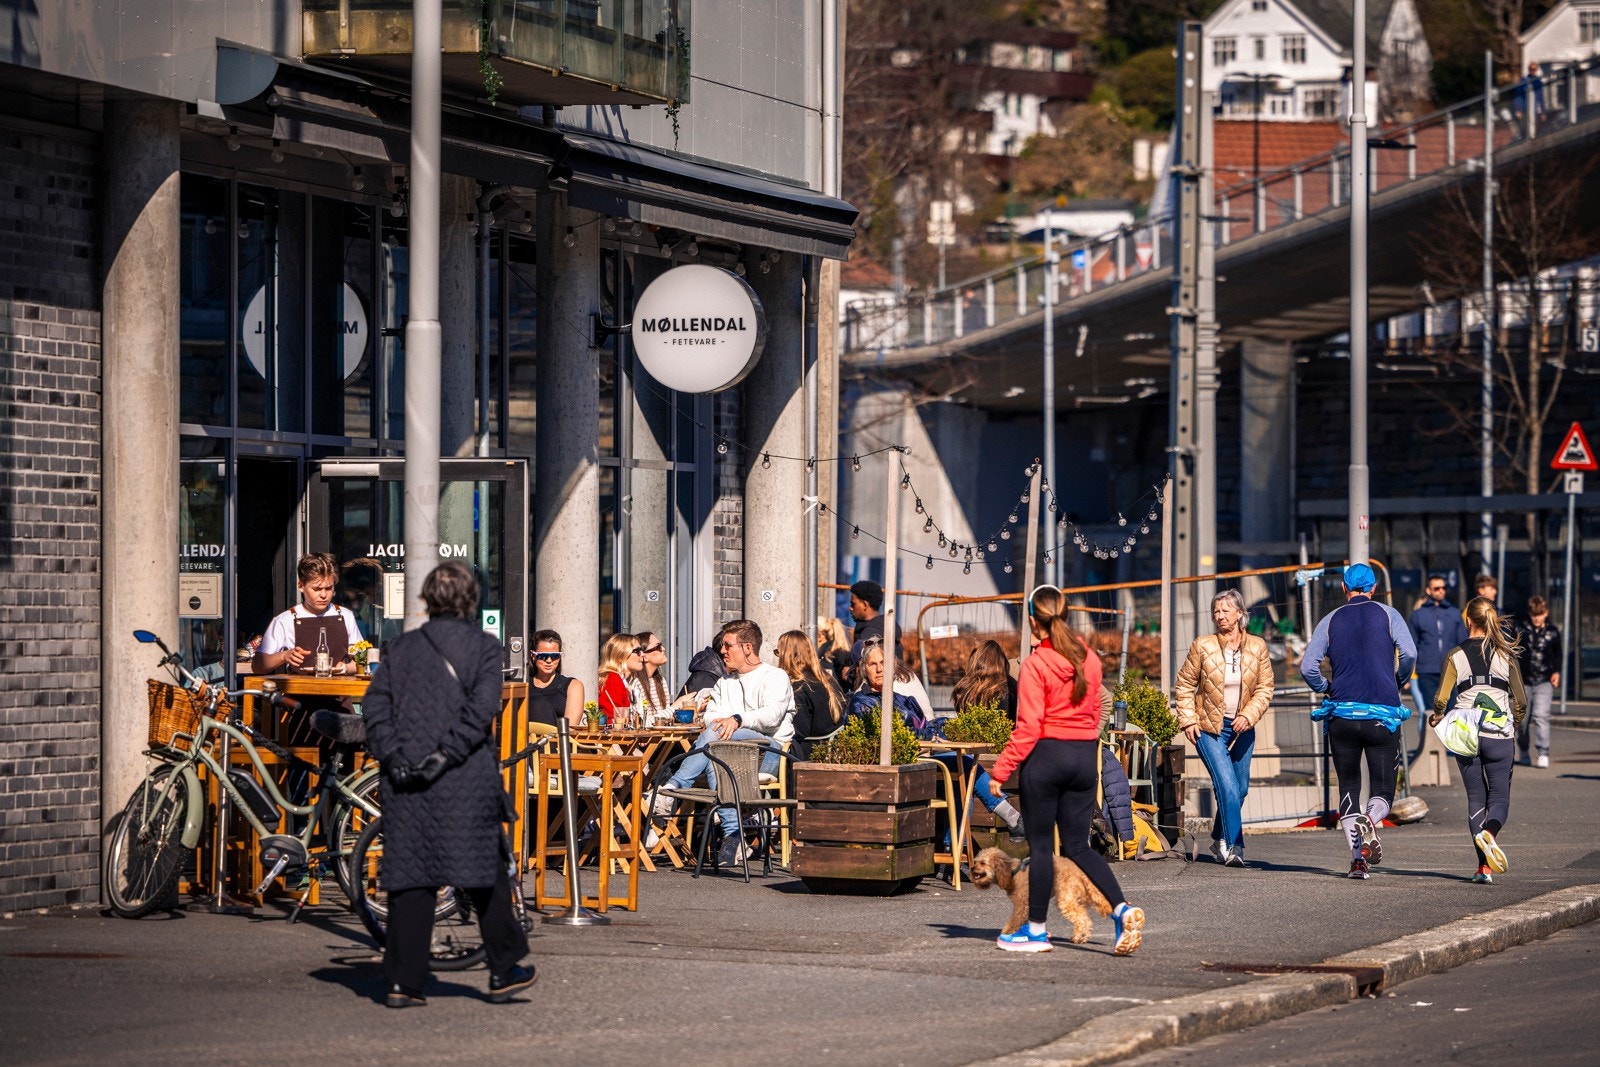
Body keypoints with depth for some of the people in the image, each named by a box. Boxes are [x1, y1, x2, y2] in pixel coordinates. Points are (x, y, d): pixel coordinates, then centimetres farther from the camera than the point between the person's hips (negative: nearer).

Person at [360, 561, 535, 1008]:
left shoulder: (403, 646, 10)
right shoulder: (483, 647, 0)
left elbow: (375, 702, 2)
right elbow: (481, 709, -13)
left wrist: (391, 754, -5)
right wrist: (446, 754, -15)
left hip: (406, 782, 3)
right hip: (466, 782, -3)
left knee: (410, 876, 4)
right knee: (486, 874, 9)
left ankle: (403, 981, 0)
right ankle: (504, 971, 16)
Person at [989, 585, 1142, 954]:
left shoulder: (1036, 664, -13)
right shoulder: (1089, 658, 5)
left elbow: (1028, 726, -15)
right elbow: (1094, 711, 12)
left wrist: (1001, 771, -10)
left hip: (1046, 754, -6)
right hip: (1085, 757, 6)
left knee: (1041, 844, 4)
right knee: (1078, 845, 11)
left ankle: (1036, 930, 11)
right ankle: (1123, 909, -6)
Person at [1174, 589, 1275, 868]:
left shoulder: (1257, 647, 0)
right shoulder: (1202, 647, -6)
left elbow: (1265, 688, 2)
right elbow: (1185, 685, 2)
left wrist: (1248, 716, -12)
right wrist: (1188, 719, -7)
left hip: (1242, 728, 3)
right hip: (1209, 727, -3)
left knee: (1240, 789, 11)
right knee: (1228, 787, -16)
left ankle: (1219, 839, 32)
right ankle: (1233, 847, -15)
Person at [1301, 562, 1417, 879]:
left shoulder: (1331, 620, 8)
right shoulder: (1387, 614, 4)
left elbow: (1307, 666, 0)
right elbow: (1409, 652, -11)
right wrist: (1399, 681, 8)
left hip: (1342, 714, 1)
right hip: (1382, 716, -1)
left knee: (1348, 788, 11)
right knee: (1383, 790, 6)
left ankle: (1357, 857, -2)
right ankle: (1370, 821, -29)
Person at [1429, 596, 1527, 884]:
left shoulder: (1456, 655, -1)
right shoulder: (1506, 655, 0)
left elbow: (1441, 700, -6)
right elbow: (1521, 701, -1)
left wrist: (1437, 717, 15)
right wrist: (1514, 724, 19)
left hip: (1465, 736, 1)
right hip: (1499, 736, -1)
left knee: (1476, 799, 10)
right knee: (1499, 798, 6)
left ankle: (1484, 866, 1)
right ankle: (1489, 832, -29)